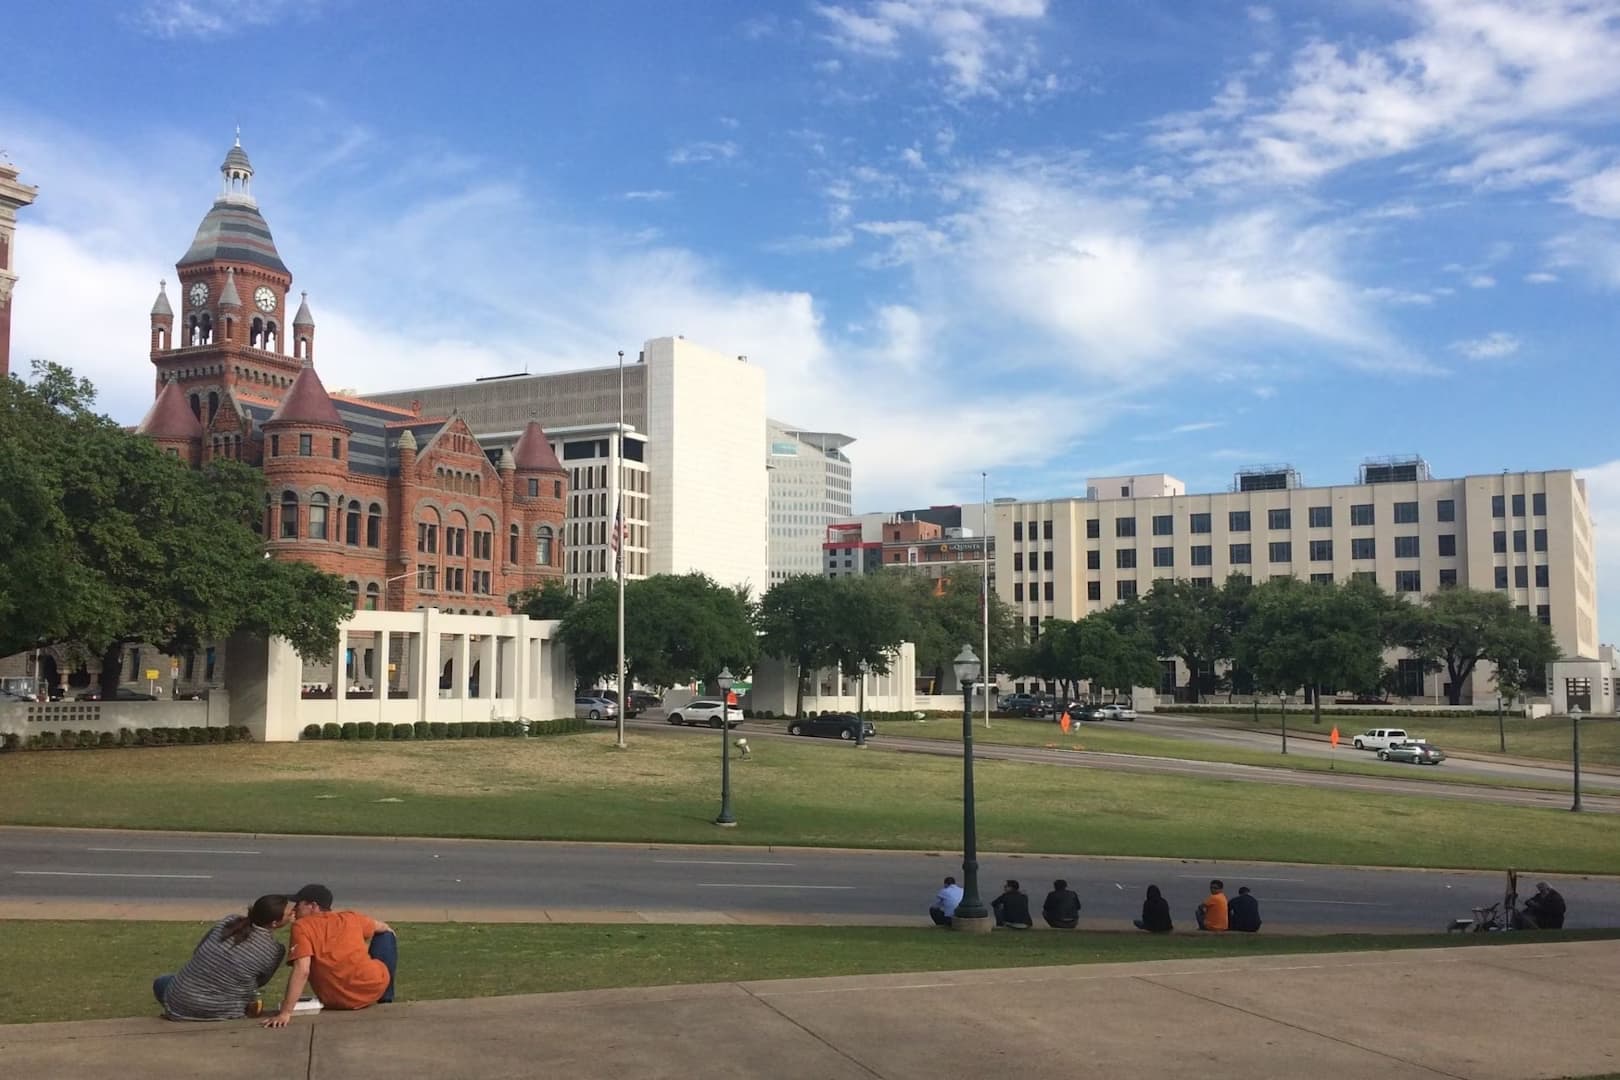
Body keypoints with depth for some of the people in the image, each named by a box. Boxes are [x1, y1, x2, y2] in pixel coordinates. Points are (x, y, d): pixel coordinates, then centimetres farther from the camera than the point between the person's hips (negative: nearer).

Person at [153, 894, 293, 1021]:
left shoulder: (228, 921, -7)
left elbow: (197, 952, 7)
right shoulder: (275, 951, -15)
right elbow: (259, 982, 3)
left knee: (160, 982, 34)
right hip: (223, 1014, -1)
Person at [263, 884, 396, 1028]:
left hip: (338, 1003, -1)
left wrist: (285, 1013, -22)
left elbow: (302, 970, -19)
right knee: (386, 935, 29)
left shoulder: (301, 927, -5)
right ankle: (384, 1001, 31)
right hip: (375, 986, 1)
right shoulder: (351, 918, 8)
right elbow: (385, 928, 27)